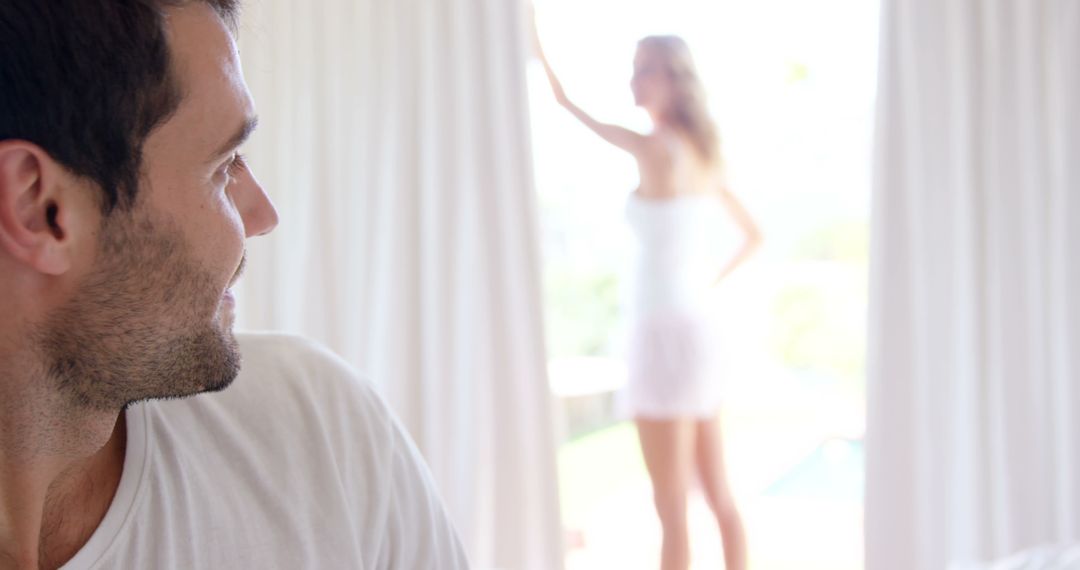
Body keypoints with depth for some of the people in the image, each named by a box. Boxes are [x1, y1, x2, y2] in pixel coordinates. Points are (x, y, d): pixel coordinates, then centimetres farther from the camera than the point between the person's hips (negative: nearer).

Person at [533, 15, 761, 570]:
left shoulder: (658, 147, -14)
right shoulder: (704, 155, 11)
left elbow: (568, 103, -6)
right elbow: (753, 236, 22)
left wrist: (536, 42, 5)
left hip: (664, 338, -9)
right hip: (695, 331, 9)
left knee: (672, 510, -1)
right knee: (719, 497, 16)